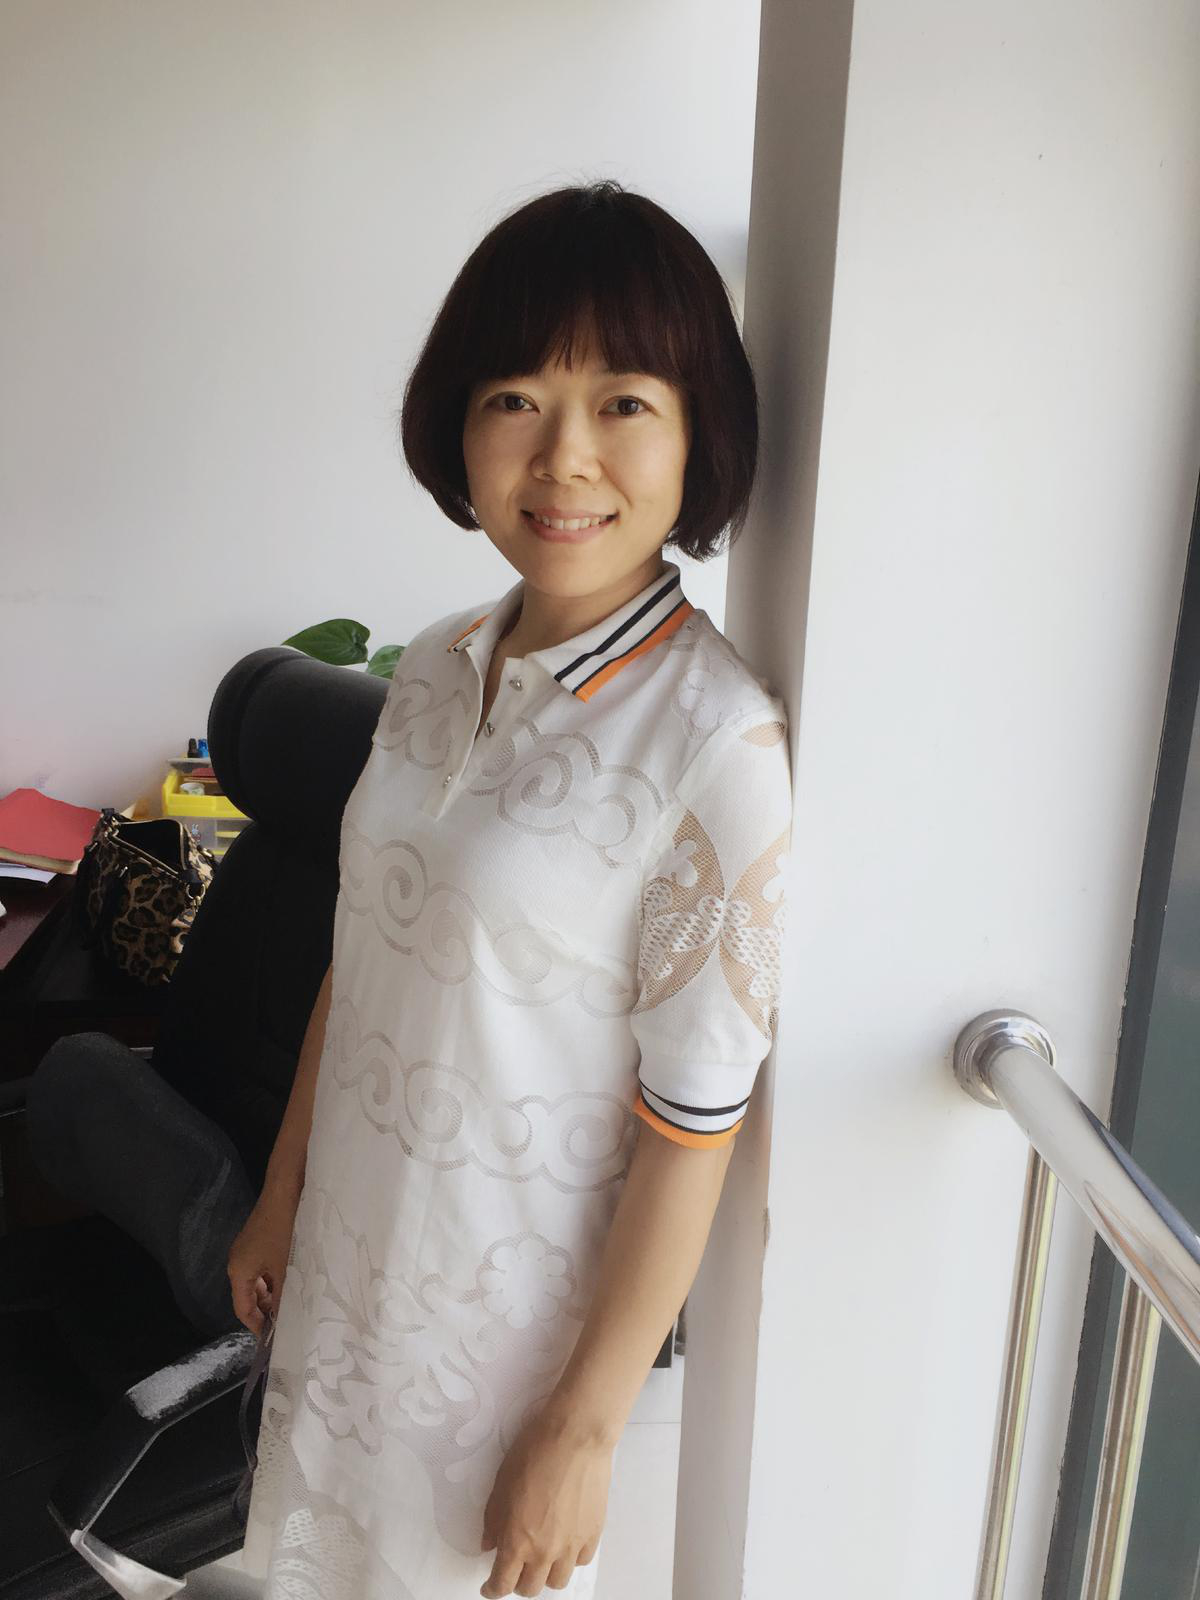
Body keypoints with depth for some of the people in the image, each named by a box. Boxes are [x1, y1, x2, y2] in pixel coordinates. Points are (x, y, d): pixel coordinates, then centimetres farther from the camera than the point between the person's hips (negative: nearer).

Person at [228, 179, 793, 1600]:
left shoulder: (716, 741, -24)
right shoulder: (436, 670, -4)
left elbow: (694, 1122, -20)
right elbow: (358, 958, 5)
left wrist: (585, 1425, -13)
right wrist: (280, 1198, 12)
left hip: (521, 1297, -6)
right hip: (353, 1249, 6)